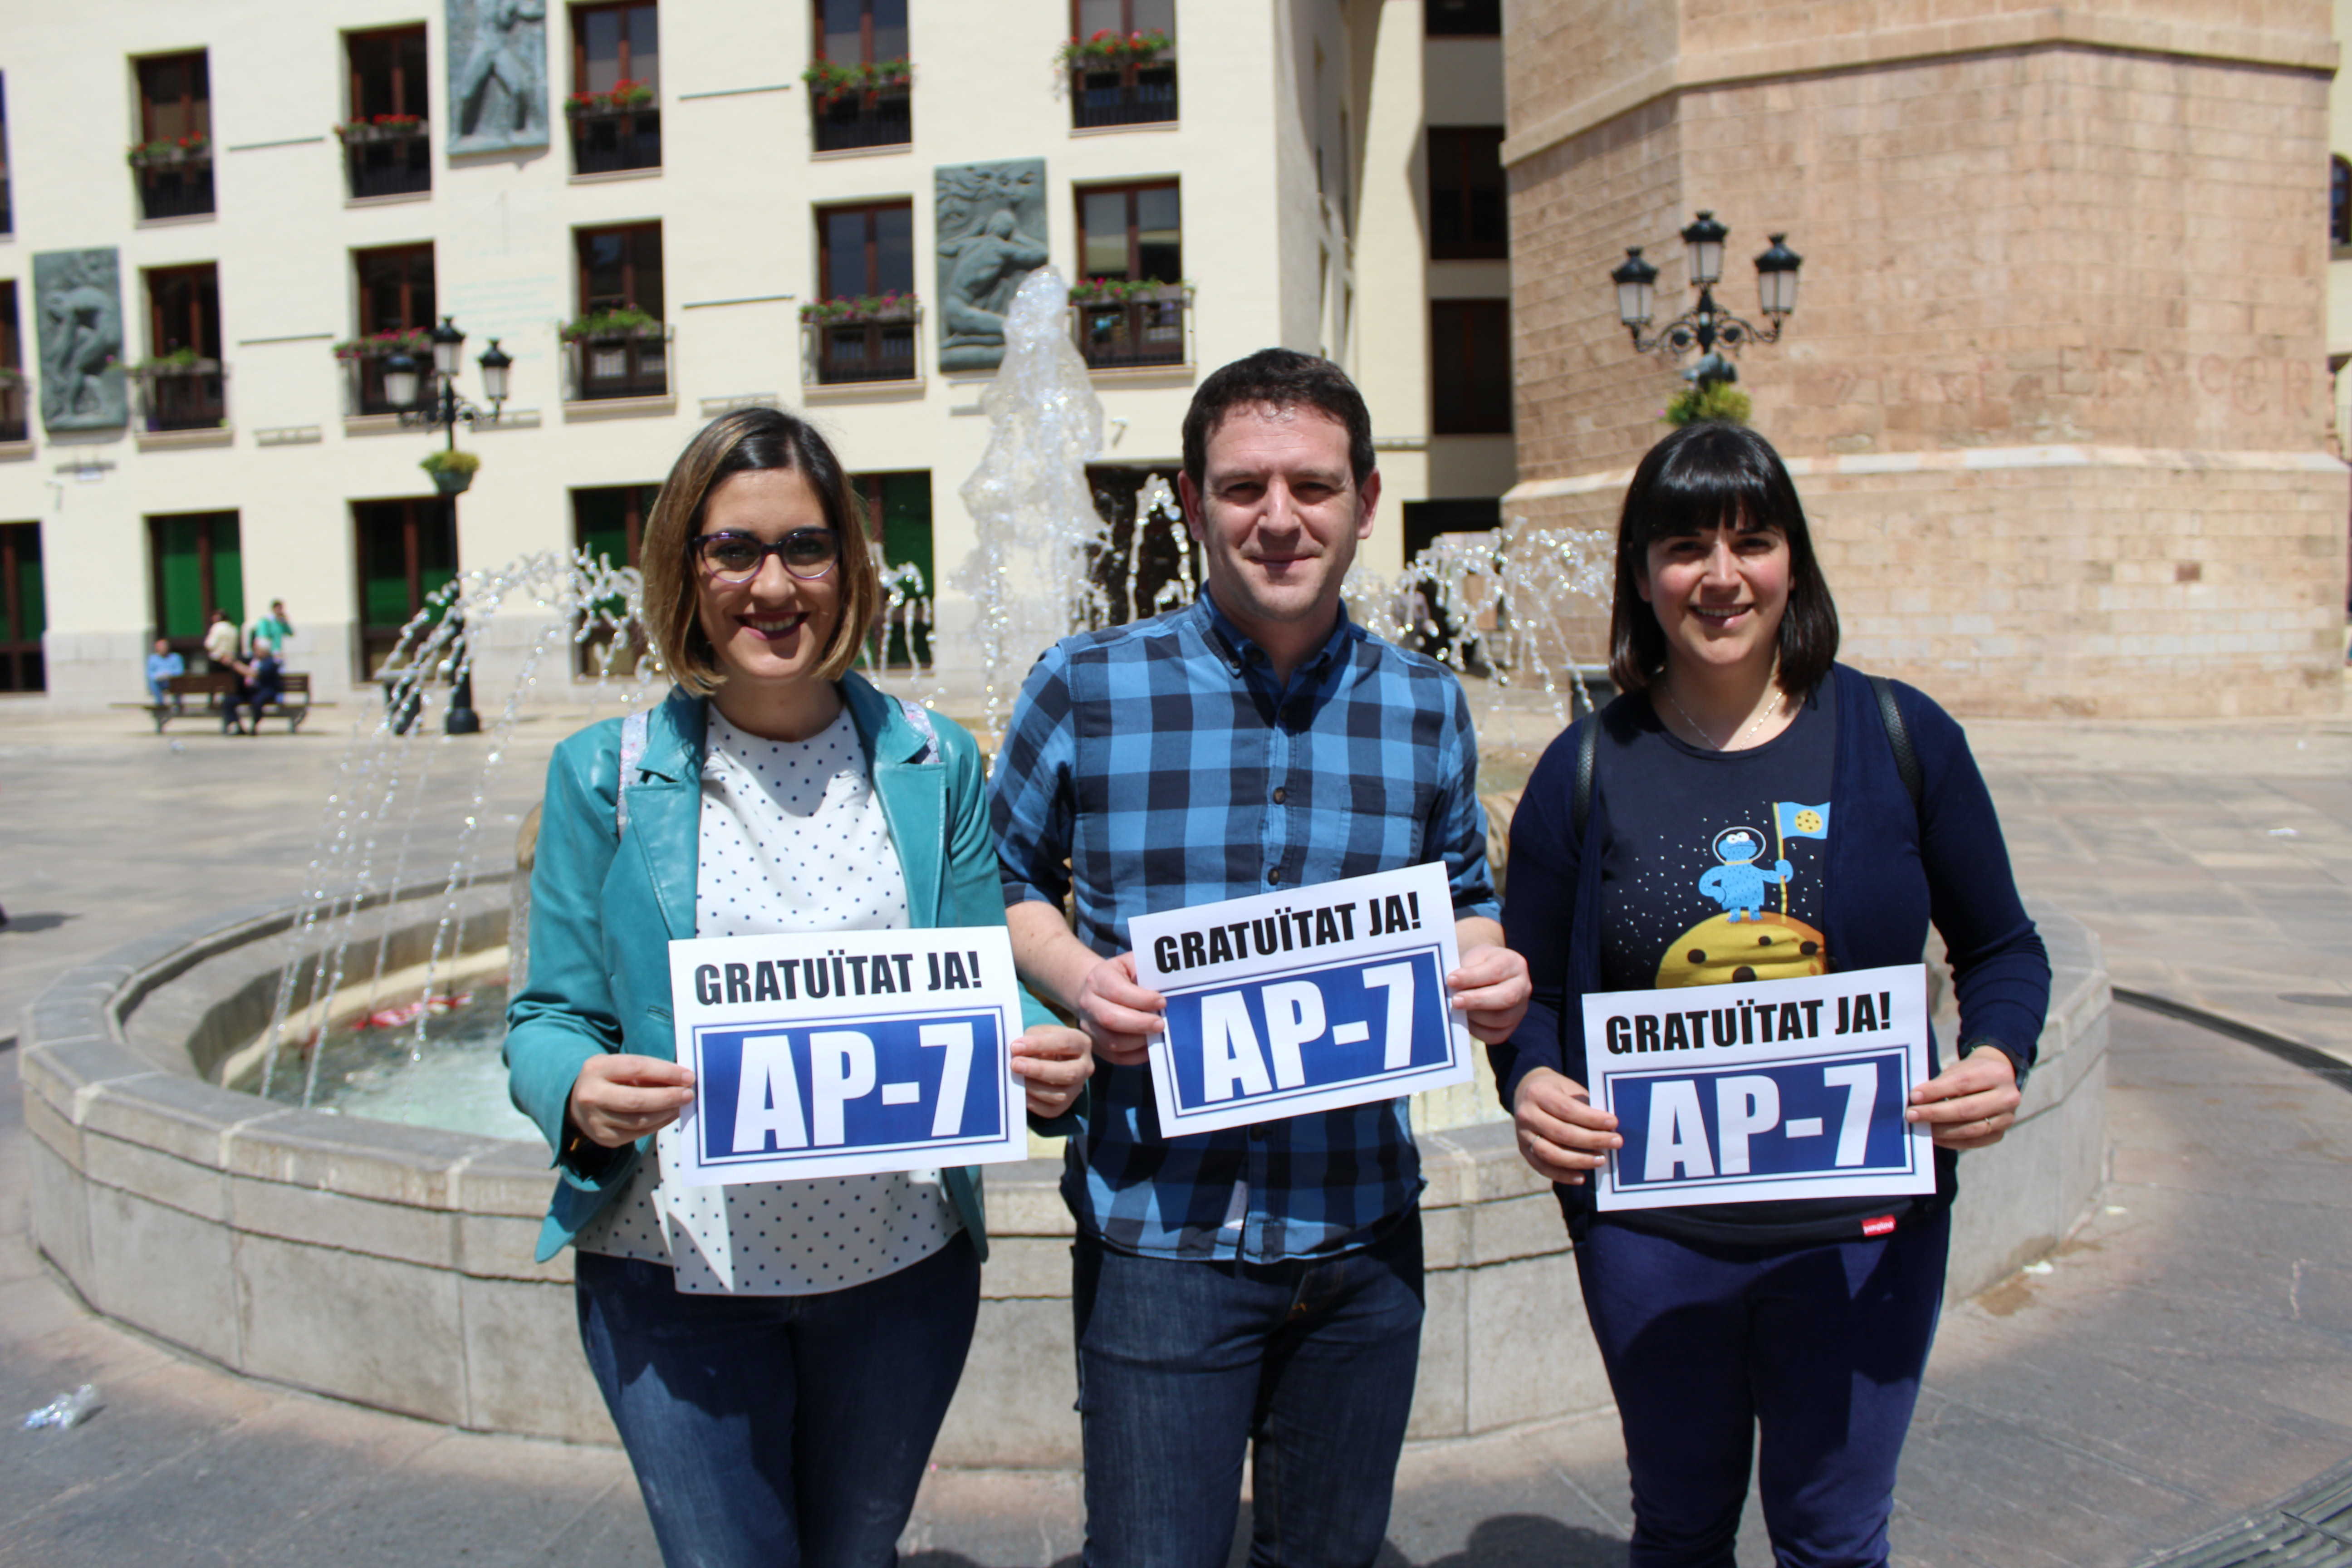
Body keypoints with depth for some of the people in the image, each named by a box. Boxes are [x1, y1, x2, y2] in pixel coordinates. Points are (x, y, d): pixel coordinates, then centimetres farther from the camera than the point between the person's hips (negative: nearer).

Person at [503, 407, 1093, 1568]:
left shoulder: (933, 763, 1)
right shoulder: (605, 775, -2)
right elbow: (550, 1019, 0)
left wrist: (1039, 1055, -18)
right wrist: (582, 1091, -23)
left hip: (902, 1261, 2)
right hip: (675, 1269, -1)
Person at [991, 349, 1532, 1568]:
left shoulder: (1426, 707, 3)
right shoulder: (1085, 688, -5)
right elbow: (1009, 882, 5)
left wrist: (1488, 976, -7)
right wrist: (1075, 977, -15)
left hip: (1363, 1232, 3)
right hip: (1158, 1228, -3)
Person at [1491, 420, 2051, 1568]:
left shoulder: (1901, 737, -3)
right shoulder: (1588, 768, -2)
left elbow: (2002, 948, 6)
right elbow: (1527, 988, 2)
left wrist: (1999, 1060, -14)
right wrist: (1528, 1083, -19)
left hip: (1862, 1229, 0)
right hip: (1648, 1228, 1)